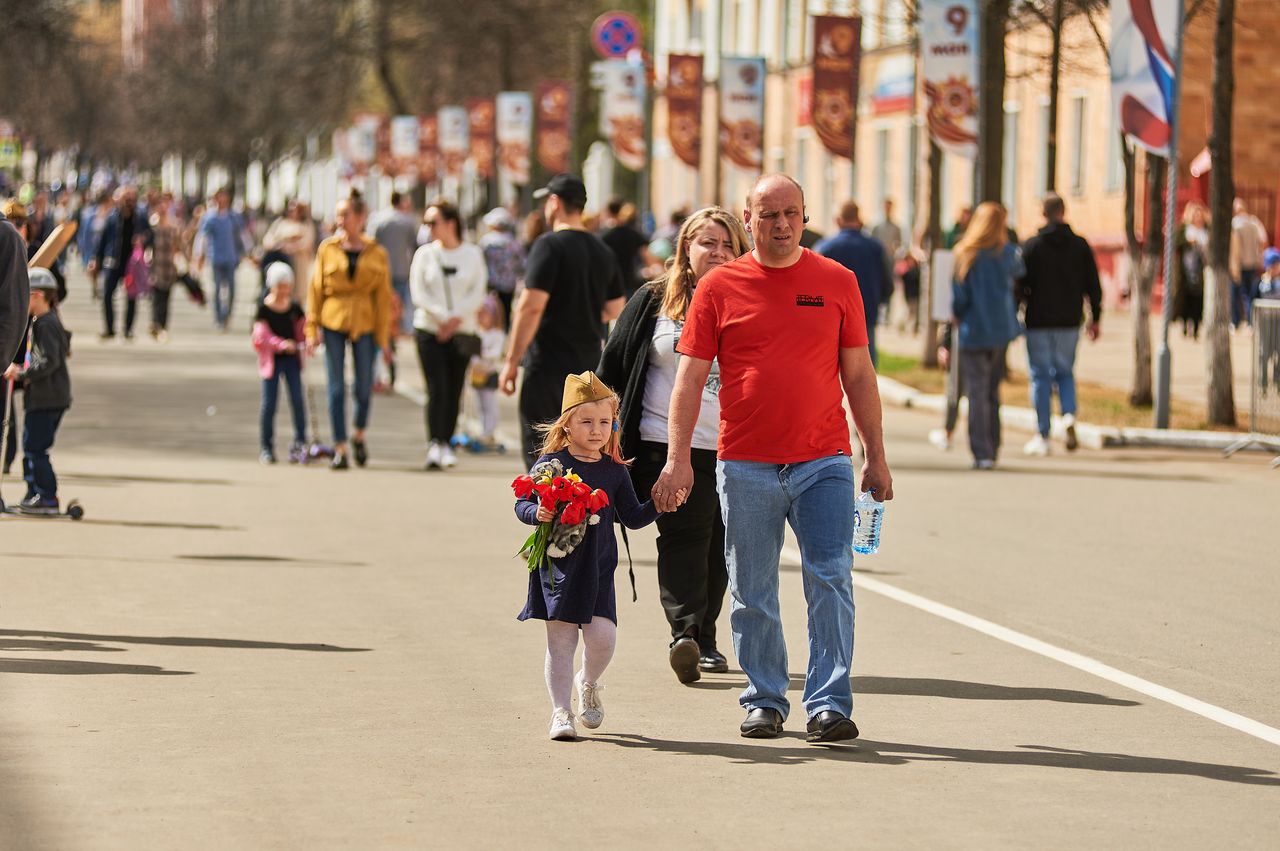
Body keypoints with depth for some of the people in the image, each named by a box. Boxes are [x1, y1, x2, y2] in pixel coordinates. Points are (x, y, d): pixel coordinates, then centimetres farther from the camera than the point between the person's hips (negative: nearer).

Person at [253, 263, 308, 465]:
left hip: (292, 358, 3)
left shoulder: (294, 308, 5)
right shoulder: (264, 309, -7)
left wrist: (309, 341, -14)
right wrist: (281, 344, -29)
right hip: (271, 359, -3)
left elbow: (302, 330, 8)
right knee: (269, 403, 1)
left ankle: (300, 442, 5)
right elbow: (261, 336, -15)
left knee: (297, 400, -2)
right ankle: (266, 447, 9)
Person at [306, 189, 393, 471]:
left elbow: (383, 296, 4)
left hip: (364, 323, 0)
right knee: (336, 387, -1)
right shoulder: (327, 249, 3)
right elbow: (316, 289, 5)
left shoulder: (376, 253, 3)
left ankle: (359, 435, 30)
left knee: (364, 387, 3)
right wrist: (313, 329, -1)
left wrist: (383, 335, -1)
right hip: (333, 323, 0)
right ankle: (340, 449, 4)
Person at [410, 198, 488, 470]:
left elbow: (478, 293, 0)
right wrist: (443, 317, -12)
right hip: (429, 330, -1)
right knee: (437, 389, -12)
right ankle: (434, 445, -15)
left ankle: (447, 443, 11)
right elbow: (419, 293, -1)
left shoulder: (473, 254, 5)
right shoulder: (425, 254, 5)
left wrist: (457, 318, -13)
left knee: (454, 391, 2)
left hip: (461, 332, 1)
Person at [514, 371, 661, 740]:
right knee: (561, 641, 0)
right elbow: (522, 504, -1)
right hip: (558, 567, -2)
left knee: (602, 637, -8)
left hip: (598, 569, 2)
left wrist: (659, 505, -5)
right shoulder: (551, 463, -3)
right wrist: (536, 513, -22)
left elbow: (632, 517, 11)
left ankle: (588, 683, 23)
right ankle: (561, 712, 10)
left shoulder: (614, 470, 7)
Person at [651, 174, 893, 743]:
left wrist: (876, 457, 9)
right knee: (752, 595, 6)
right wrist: (678, 457, -5)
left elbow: (859, 375, 10)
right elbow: (690, 378, 3)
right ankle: (764, 701, 17)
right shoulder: (718, 288, 4)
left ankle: (829, 705, -5)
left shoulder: (837, 283, 6)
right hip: (746, 466, 0)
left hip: (823, 461, 0)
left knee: (830, 581, -8)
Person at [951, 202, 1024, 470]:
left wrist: (957, 316, 9)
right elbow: (1020, 272, 20)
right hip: (1002, 329, 4)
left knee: (977, 393, -3)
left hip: (974, 332, -4)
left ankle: (982, 453, -10)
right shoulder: (1008, 254, -2)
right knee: (993, 392, 16)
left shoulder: (967, 256, -10)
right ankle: (992, 450, 21)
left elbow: (959, 296, -9)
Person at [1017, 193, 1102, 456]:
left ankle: (1042, 437, 4)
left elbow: (1020, 285, -6)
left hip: (1039, 321, -3)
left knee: (1041, 377, 4)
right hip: (1070, 321, 3)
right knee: (1065, 372, 17)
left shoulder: (1032, 246, -6)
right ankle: (1069, 416, -9)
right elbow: (1093, 285, 5)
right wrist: (1095, 318, 13)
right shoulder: (1080, 245, 2)